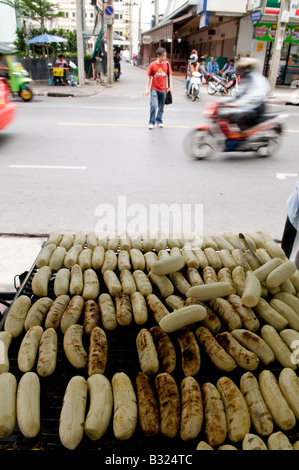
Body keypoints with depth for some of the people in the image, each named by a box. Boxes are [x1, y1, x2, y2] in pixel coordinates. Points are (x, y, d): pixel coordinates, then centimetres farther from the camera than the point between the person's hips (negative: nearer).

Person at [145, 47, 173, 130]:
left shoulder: (167, 64, 1)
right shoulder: (152, 65, -6)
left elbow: (170, 76, 9)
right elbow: (149, 77, -1)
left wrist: (170, 86, 5)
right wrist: (147, 89, -4)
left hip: (163, 89, 3)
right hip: (154, 89, -3)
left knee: (161, 107, 10)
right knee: (153, 106, -13)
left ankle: (159, 121, 26)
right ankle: (151, 122, -1)